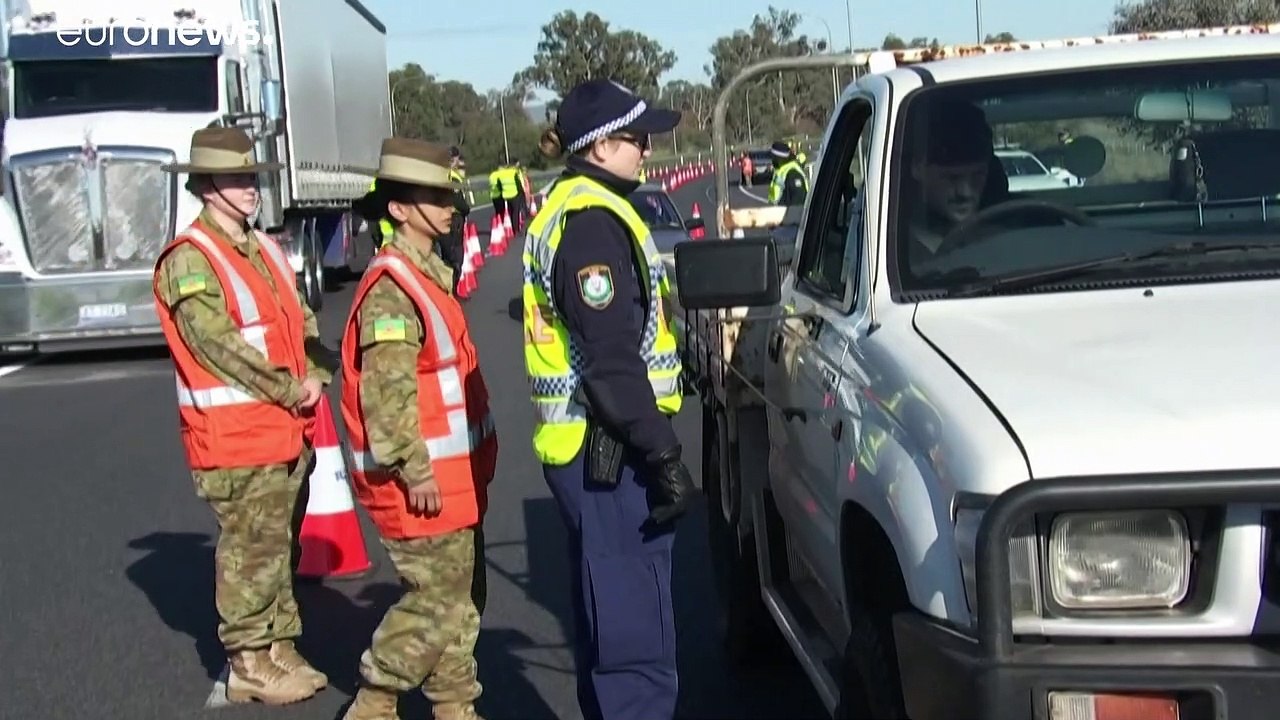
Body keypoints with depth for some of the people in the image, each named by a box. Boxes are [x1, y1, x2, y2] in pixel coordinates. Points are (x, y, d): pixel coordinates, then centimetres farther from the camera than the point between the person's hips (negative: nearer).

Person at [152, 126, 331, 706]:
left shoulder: (264, 250, 14)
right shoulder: (188, 261, -12)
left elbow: (301, 322, 17)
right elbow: (219, 345, -19)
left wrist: (315, 376, -1)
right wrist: (291, 391, -16)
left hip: (287, 427, 8)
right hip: (235, 435, -8)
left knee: (279, 544, 15)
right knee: (250, 549, -1)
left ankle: (279, 648, 26)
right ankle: (249, 664, 10)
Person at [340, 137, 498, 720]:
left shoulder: (428, 274, 15)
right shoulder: (391, 287, -17)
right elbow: (387, 390, -24)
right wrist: (414, 470, -23)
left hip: (453, 478, 10)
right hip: (424, 483, -10)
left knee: (462, 597, 15)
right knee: (436, 601, -4)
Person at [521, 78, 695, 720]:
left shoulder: (568, 209, 17)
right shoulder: (593, 220, -16)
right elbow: (612, 361, -22)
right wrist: (664, 455, -19)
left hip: (590, 449, 11)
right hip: (609, 452, -11)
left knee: (607, 622, 19)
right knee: (636, 634, -8)